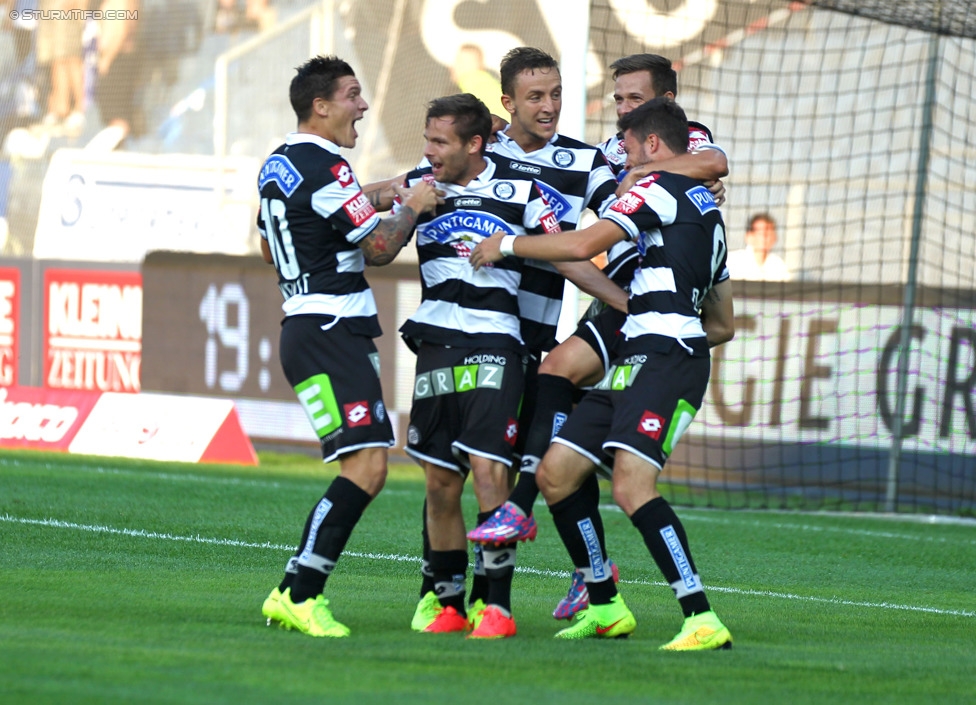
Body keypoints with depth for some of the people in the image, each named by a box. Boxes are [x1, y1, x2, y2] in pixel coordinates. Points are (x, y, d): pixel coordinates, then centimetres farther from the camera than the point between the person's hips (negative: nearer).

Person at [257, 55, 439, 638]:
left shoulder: (277, 166, 16)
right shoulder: (324, 169, -14)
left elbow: (269, 248, 29)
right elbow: (379, 248, -9)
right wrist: (411, 208, 9)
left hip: (306, 325, 11)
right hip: (330, 333, -11)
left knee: (365, 469, 10)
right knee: (367, 466, -16)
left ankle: (296, 594, 8)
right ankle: (299, 594, -15)